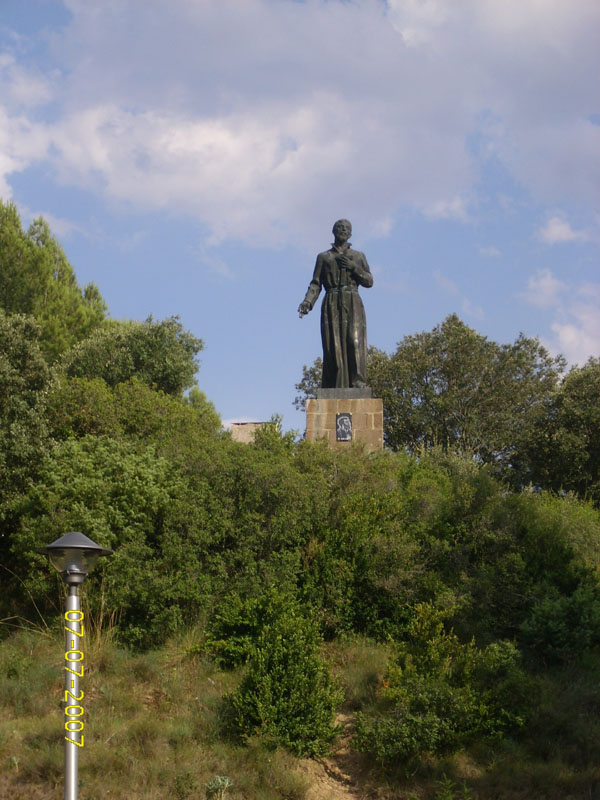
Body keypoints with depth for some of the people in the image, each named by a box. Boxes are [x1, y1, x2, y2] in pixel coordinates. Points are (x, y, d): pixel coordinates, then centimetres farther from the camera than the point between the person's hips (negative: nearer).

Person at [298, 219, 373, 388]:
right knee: (333, 346, -11)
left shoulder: (358, 256, 20)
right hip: (332, 305, 0)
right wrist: (307, 302, -8)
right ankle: (336, 391, -14)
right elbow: (316, 284, 10)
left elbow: (369, 281, 12)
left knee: (354, 341, -19)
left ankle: (358, 383, -27)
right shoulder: (323, 257, 19)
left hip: (353, 305, 0)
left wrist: (353, 267, -2)